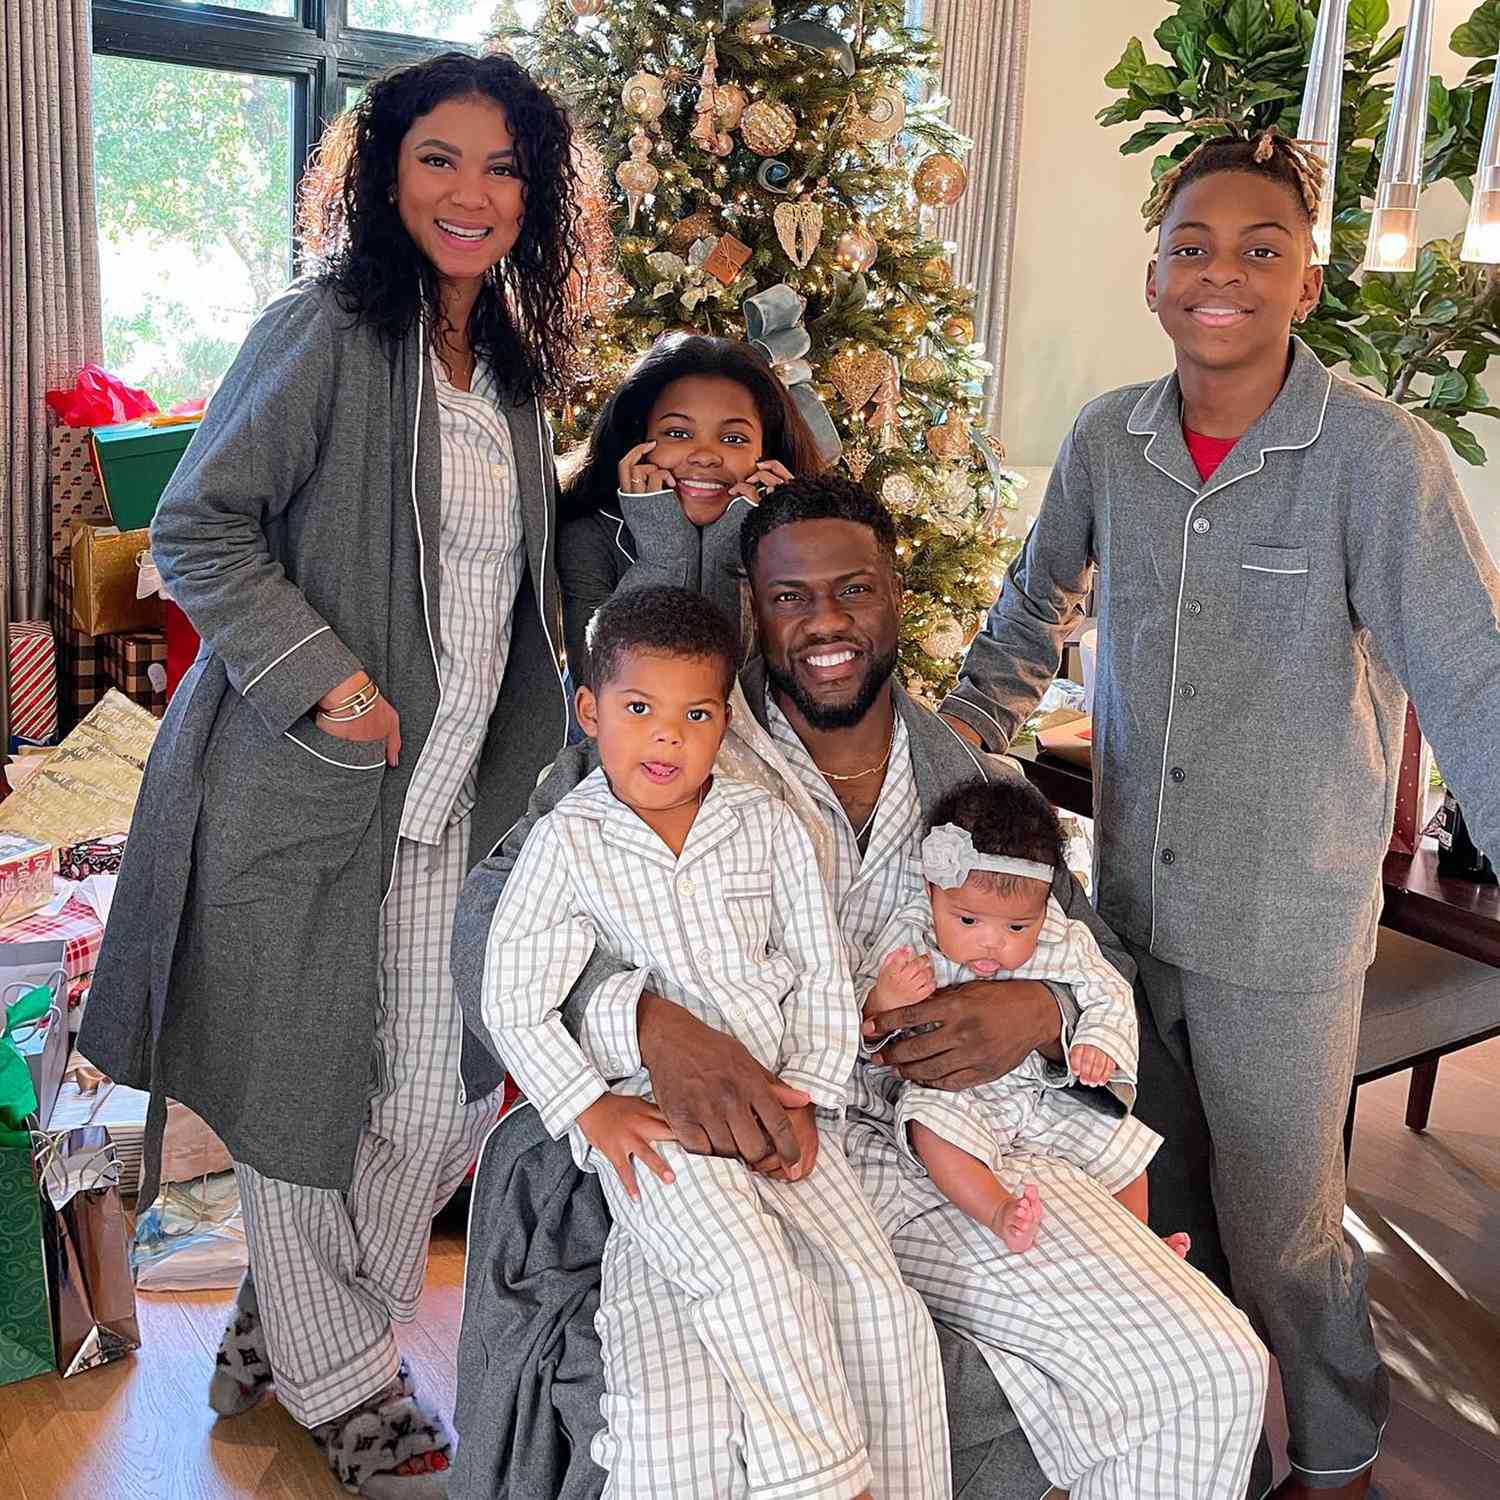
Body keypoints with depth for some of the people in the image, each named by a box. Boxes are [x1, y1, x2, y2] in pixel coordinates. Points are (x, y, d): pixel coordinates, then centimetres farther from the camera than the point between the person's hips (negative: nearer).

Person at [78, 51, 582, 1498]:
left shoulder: (508, 371, 14)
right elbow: (197, 531, -12)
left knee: (443, 1094, 10)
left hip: (444, 800, 7)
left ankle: (281, 1329, 36)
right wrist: (321, 675, -19)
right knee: (297, 1092, 8)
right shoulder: (324, 331, -9)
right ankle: (336, 1380, 31)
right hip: (299, 784, -7)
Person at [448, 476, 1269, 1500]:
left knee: (1215, 1374, -9)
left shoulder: (977, 786, 12)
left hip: (942, 1147, 4)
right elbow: (494, 926, -8)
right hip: (724, 1157, -3)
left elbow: (1102, 963, 16)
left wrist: (1044, 1012, -10)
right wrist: (652, 1026, -28)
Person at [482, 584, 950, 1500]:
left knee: (880, 1299, -10)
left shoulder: (768, 824, 7)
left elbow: (822, 976, 9)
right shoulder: (568, 841, 0)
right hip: (652, 1114, -3)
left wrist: (806, 1096, -2)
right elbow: (516, 1002, -1)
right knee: (753, 1277, -27)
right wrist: (591, 1107, -11)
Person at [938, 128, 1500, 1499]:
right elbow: (1037, 609, 14)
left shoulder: (1379, 457, -17)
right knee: (1160, 1204, 22)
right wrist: (958, 742, 11)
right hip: (1129, 897, 5)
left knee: (1278, 1230, 12)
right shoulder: (1107, 441, -2)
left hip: (1286, 927, -4)